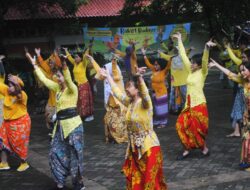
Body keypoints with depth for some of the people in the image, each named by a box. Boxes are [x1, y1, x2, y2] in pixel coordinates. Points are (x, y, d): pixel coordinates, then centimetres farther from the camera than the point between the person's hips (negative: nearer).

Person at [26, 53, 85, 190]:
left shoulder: (72, 89, -10)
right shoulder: (57, 88, 11)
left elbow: (68, 80, -32)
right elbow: (43, 79, 15)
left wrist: (65, 68, -49)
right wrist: (34, 64, 15)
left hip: (73, 124, -8)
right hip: (60, 125, 8)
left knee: (74, 154, -1)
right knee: (56, 152, 8)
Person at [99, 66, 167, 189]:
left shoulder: (144, 103, -16)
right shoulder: (129, 102, 5)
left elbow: (145, 93, -38)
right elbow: (117, 92, 20)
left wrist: (140, 77, -57)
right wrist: (108, 76, 28)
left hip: (149, 146, -7)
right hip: (134, 148, 8)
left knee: (150, 180, -3)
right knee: (135, 180, 17)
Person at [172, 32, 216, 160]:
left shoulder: (203, 72, -7)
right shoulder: (191, 71, 8)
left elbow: (205, 60, -25)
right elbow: (183, 56, 14)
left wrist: (207, 47, -43)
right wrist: (179, 40, 18)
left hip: (199, 105, -6)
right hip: (189, 105, 7)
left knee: (197, 129, -1)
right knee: (181, 126, 0)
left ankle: (204, 148, 21)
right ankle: (187, 149, 10)